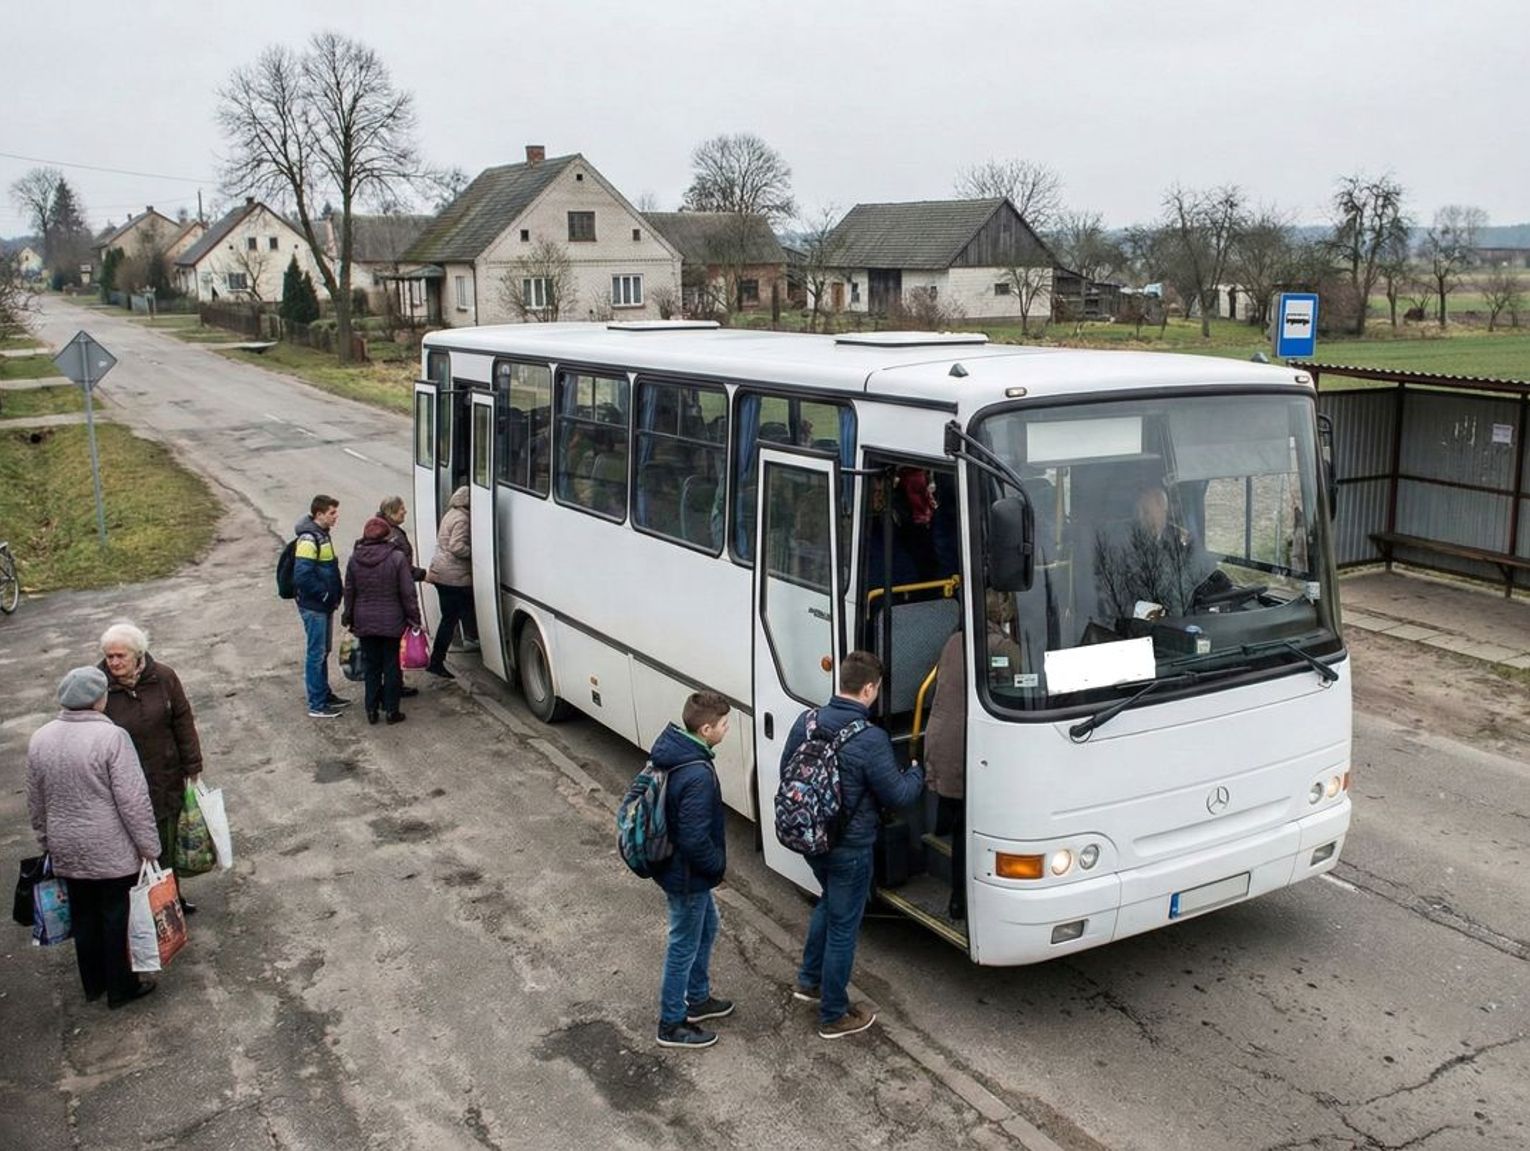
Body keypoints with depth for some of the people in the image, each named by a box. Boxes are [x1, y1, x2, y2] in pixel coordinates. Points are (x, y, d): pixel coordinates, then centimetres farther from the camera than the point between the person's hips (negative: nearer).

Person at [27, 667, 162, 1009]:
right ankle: (121, 988, 21)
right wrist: (149, 846, -10)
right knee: (118, 917, 9)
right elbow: (134, 801, -19)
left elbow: (35, 802, 9)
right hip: (112, 851, -6)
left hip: (66, 851, 6)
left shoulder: (39, 739, -2)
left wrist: (47, 842, 21)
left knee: (83, 917, 19)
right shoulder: (111, 737, -21)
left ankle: (93, 984, 34)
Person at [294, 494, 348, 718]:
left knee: (324, 651, 18)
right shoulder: (308, 539, -20)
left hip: (324, 605, 9)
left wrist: (337, 590, 9)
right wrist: (324, 594, -19)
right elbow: (302, 575, -27)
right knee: (317, 654, -2)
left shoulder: (322, 534, 10)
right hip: (313, 606, -9)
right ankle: (316, 705, 5)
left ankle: (325, 694, 30)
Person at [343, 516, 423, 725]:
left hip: (364, 622, 3)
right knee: (391, 666, 7)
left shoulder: (355, 559, -2)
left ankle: (372, 710, 15)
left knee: (371, 666, 13)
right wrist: (414, 618, -2)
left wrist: (348, 618, 17)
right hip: (391, 622, -3)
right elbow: (408, 593, -10)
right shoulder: (397, 558, -13)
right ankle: (391, 710, 11)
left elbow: (349, 591, 6)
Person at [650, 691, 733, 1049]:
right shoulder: (697, 776, -33)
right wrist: (719, 864, -11)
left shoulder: (670, 750, -4)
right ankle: (672, 1025, 26)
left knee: (706, 928, 27)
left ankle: (698, 999, 44)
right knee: (685, 946, 8)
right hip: (687, 874, -9)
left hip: (675, 863, 9)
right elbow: (695, 839, -31)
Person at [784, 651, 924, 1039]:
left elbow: (787, 772, 8)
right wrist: (918, 774, 5)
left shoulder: (806, 721, -5)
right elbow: (897, 795, -16)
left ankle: (809, 981, 41)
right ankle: (834, 1016, 22)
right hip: (849, 848, -7)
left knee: (829, 903, 30)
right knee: (843, 927, 8)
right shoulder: (871, 740, -25)